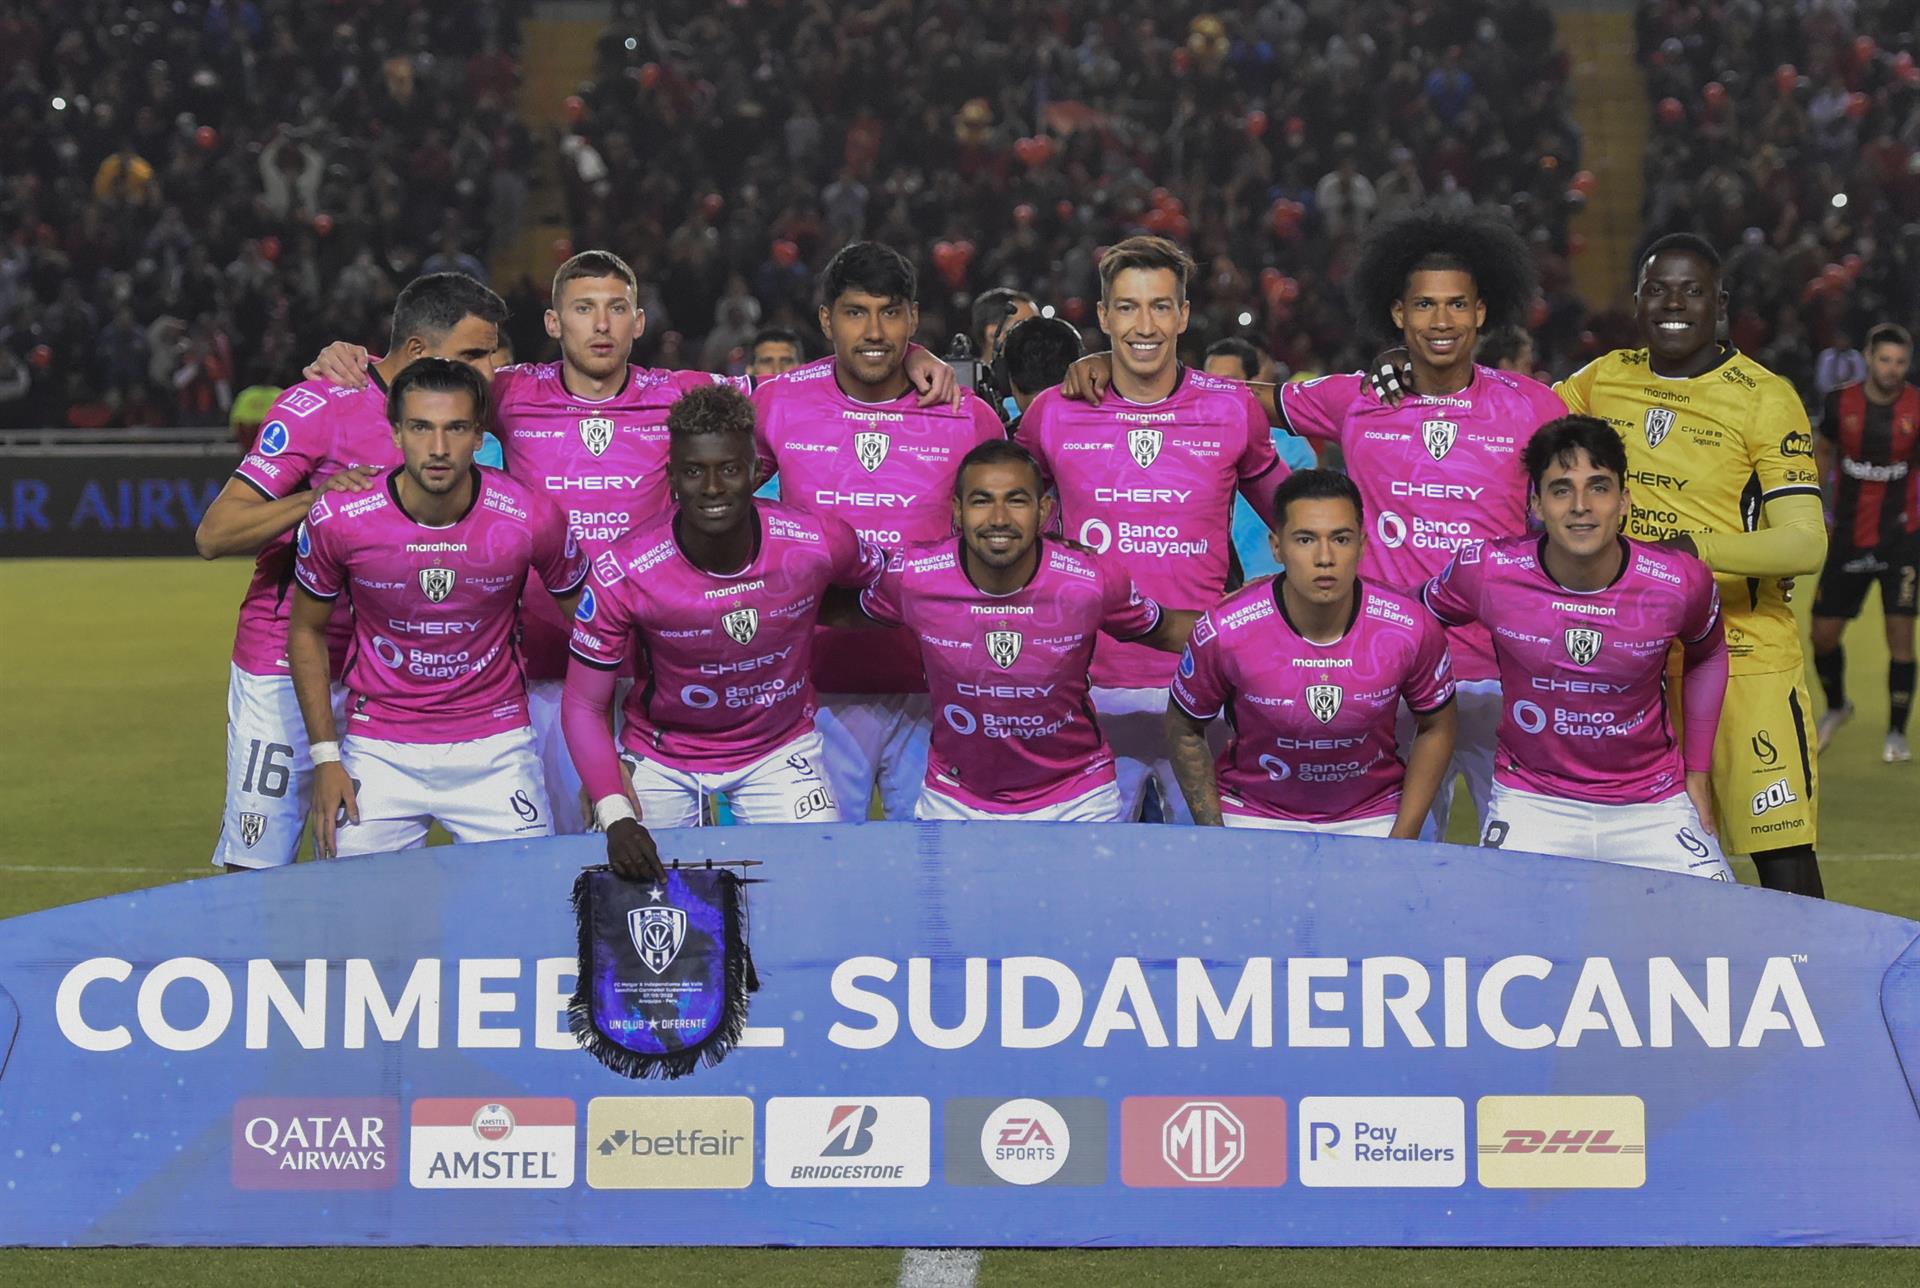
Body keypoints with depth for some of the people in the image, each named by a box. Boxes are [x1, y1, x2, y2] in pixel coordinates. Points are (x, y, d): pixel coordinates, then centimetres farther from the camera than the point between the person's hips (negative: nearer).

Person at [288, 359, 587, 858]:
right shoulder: (338, 519, -14)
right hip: (378, 752, 0)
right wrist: (325, 757, -1)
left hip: (495, 747, 0)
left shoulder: (531, 519, -15)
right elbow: (307, 630, 3)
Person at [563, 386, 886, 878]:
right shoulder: (622, 573, -25)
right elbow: (585, 706, -18)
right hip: (660, 758, -1)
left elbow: (877, 577, 5)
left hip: (781, 748, 1)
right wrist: (615, 817, -29)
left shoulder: (819, 542, -21)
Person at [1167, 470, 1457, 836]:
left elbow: (1436, 729, 1)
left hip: (1371, 819, 1)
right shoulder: (1224, 632, -20)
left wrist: (1402, 841, -5)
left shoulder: (1412, 628, -17)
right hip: (1253, 816, -1)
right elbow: (1184, 730, -3)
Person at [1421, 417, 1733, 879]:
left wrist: (1697, 775, 11)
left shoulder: (1680, 583, -13)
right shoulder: (1487, 571, -15)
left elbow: (1707, 655, 10)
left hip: (1650, 804, 1)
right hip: (1530, 802, -1)